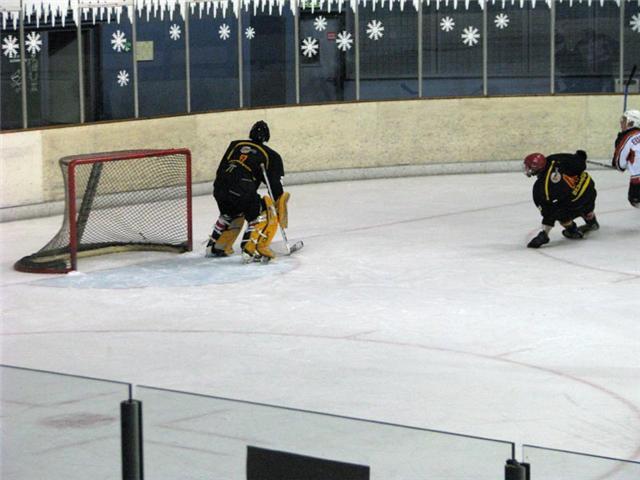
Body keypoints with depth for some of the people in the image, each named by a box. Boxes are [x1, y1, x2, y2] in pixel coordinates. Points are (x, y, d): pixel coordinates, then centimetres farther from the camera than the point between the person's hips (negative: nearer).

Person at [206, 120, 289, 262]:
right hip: (242, 191, -6)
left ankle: (215, 246, 38)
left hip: (219, 188, 6)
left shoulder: (235, 145, 23)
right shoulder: (271, 155, 11)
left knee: (230, 214, 33)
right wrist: (280, 206, 17)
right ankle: (252, 250, -12)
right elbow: (275, 184, 8)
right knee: (265, 216, 5)